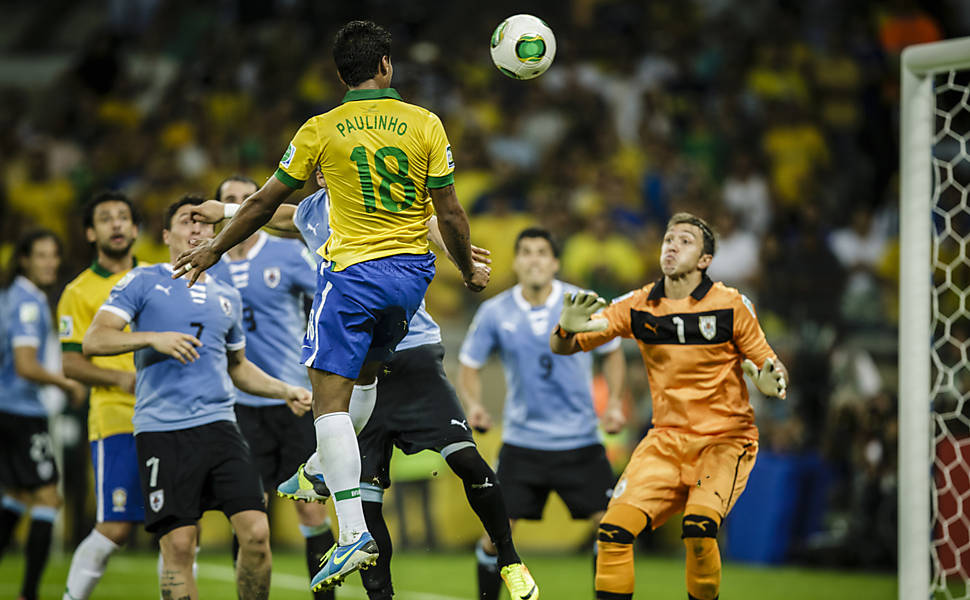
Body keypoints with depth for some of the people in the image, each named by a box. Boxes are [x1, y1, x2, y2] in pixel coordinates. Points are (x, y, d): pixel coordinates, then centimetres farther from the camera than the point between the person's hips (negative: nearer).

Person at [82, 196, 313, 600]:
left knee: (256, 532, -9)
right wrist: (154, 338, -17)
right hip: (162, 430, -4)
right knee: (178, 546, -7)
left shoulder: (227, 297, 21)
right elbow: (94, 341, -4)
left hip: (219, 426, 4)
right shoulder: (143, 283, 6)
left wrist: (286, 392, 19)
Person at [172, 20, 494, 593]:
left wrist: (215, 248, 19)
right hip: (412, 269, 4)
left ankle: (354, 532, -17)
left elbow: (266, 201, 5)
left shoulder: (321, 131, -4)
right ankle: (324, 470, 39)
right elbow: (449, 210, 1)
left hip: (352, 272, -4)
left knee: (331, 397, -6)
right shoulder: (425, 124, -1)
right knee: (364, 376, 27)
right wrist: (470, 269, 18)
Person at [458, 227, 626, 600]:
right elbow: (469, 366, 7)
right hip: (521, 440, 0)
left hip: (580, 441, 0)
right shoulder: (494, 313, -4)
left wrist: (614, 402, -3)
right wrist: (474, 405, -12)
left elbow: (612, 353, 10)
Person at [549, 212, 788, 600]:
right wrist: (568, 329, -21)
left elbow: (770, 370, -1)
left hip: (725, 439, -3)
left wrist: (769, 382, -26)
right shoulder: (638, 306, 1)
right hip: (666, 438, 3)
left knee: (699, 529, -27)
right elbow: (561, 347, 3)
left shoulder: (731, 306, -7)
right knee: (614, 530, -13)